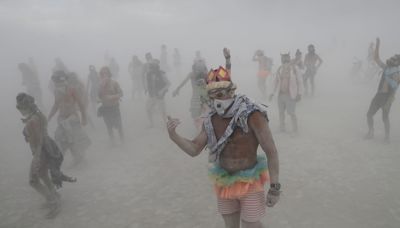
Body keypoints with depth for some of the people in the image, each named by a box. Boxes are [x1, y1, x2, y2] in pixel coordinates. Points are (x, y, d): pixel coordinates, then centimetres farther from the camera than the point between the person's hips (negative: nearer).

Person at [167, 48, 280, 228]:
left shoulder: (252, 115, -21)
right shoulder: (212, 120, -5)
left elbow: (271, 151, -17)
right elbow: (194, 149, -2)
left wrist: (275, 187, -17)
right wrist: (173, 136, -19)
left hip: (249, 183, -5)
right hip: (224, 184, 5)